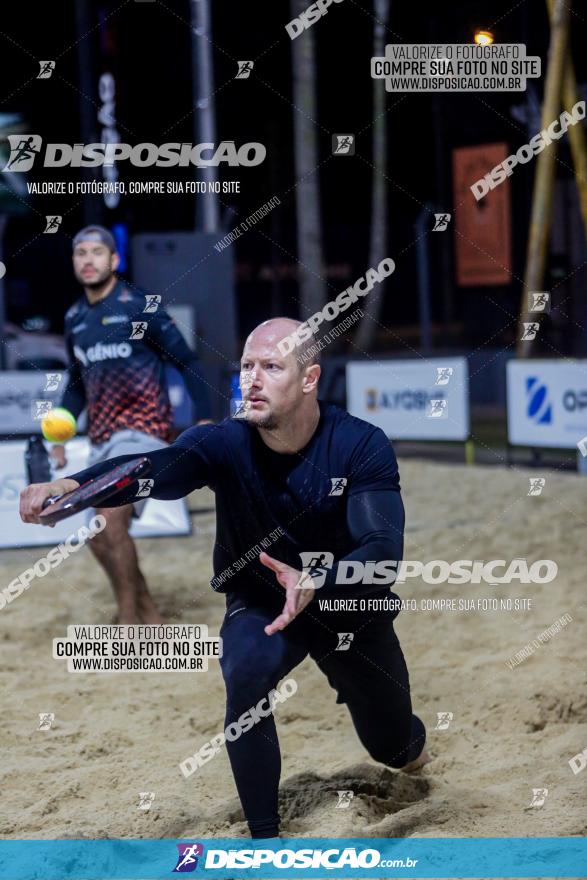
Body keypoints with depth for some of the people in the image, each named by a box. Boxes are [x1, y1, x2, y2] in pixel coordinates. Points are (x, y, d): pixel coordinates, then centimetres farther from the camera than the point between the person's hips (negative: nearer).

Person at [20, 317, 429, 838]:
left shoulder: (362, 445, -26)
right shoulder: (226, 443, -25)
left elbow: (385, 549, -36)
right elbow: (156, 468, -45)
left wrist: (314, 584, -56)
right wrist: (71, 485, -66)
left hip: (349, 606, 1)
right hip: (259, 604, 0)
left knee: (392, 747, 14)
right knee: (247, 671, -34)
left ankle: (408, 742, 57)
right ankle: (265, 839, -18)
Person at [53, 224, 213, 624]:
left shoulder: (141, 307, -8)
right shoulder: (75, 318, 11)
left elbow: (186, 361, -5)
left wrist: (204, 420, -11)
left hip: (143, 429, -7)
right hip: (102, 438, 7)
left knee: (111, 521, -22)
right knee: (101, 541, 6)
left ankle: (129, 623, -14)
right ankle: (151, 619, 20)